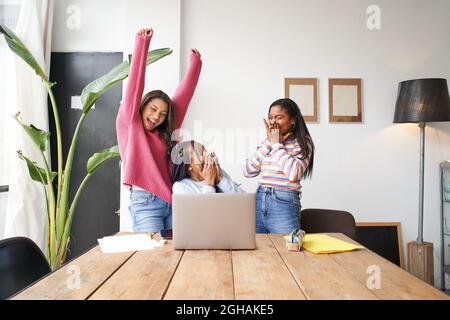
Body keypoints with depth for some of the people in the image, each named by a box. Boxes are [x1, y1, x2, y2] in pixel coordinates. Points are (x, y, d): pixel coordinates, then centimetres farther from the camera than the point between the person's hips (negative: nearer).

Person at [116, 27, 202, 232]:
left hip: (171, 201, 5)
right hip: (144, 202, -5)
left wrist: (195, 63, 21)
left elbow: (184, 95, 18)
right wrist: (142, 43, -10)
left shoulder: (164, 132, 15)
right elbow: (134, 85, -5)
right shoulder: (128, 123, 3)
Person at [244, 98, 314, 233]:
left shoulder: (302, 143, -2)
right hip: (259, 200, 5)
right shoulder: (268, 142, 13)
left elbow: (294, 174, -20)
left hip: (284, 203, -5)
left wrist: (277, 144, -8)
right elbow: (248, 171, 5)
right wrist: (268, 142, 0)